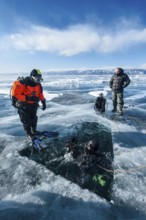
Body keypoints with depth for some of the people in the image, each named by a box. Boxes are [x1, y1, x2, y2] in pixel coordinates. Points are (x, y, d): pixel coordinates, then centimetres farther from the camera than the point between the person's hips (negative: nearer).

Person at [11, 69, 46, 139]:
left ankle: (34, 131, 37)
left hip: (33, 105, 6)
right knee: (26, 120, 3)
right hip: (23, 105, -6)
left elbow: (40, 94, 10)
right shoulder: (22, 83, -23)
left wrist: (43, 102, 1)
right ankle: (29, 133, 22)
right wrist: (27, 98, -32)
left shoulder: (38, 84, -2)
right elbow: (15, 94, -25)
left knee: (34, 119, 17)